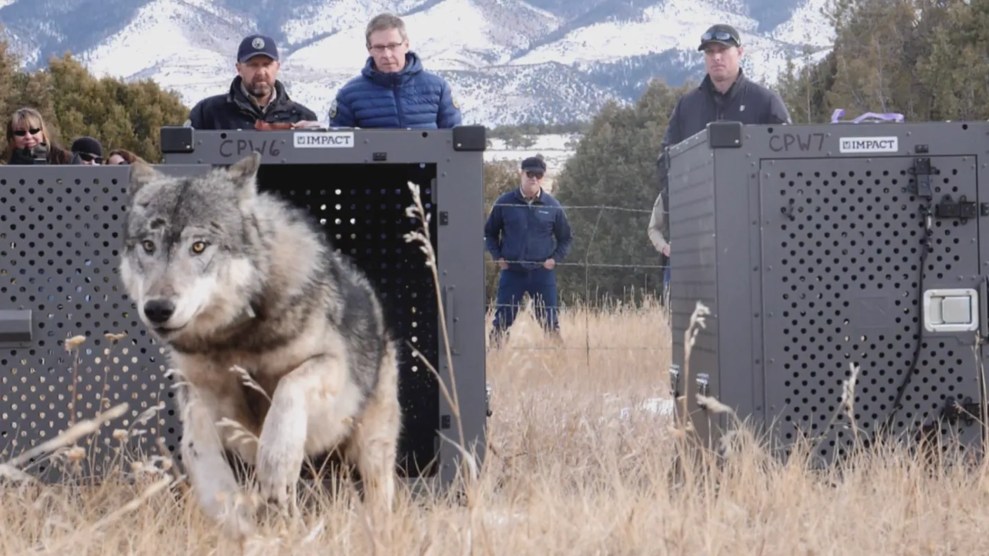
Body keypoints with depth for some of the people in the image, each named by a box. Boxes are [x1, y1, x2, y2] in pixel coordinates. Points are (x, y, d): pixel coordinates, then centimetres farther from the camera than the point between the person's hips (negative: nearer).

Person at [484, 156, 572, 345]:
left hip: (542, 273, 0)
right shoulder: (505, 203, 0)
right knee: (501, 322, 0)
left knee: (550, 322, 1)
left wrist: (555, 259, -1)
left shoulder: (552, 205, 2)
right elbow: (489, 233, 12)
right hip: (511, 271, 0)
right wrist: (498, 257, 1)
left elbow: (565, 238, 12)